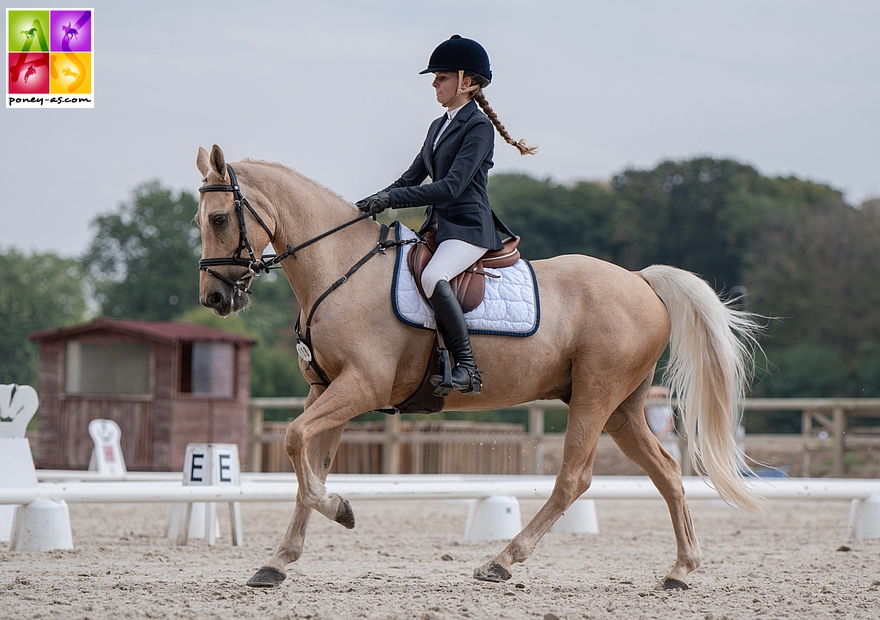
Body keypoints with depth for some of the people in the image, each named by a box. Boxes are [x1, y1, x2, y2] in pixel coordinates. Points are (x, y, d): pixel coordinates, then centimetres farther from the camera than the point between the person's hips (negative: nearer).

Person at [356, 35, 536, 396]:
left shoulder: (479, 127, -10)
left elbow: (452, 187, -21)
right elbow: (412, 178, 22)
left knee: (432, 277, -36)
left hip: (468, 228, -10)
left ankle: (468, 367, -31)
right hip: (437, 227, 10)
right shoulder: (439, 127, 18)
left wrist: (391, 199, -24)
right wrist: (373, 202, 5)